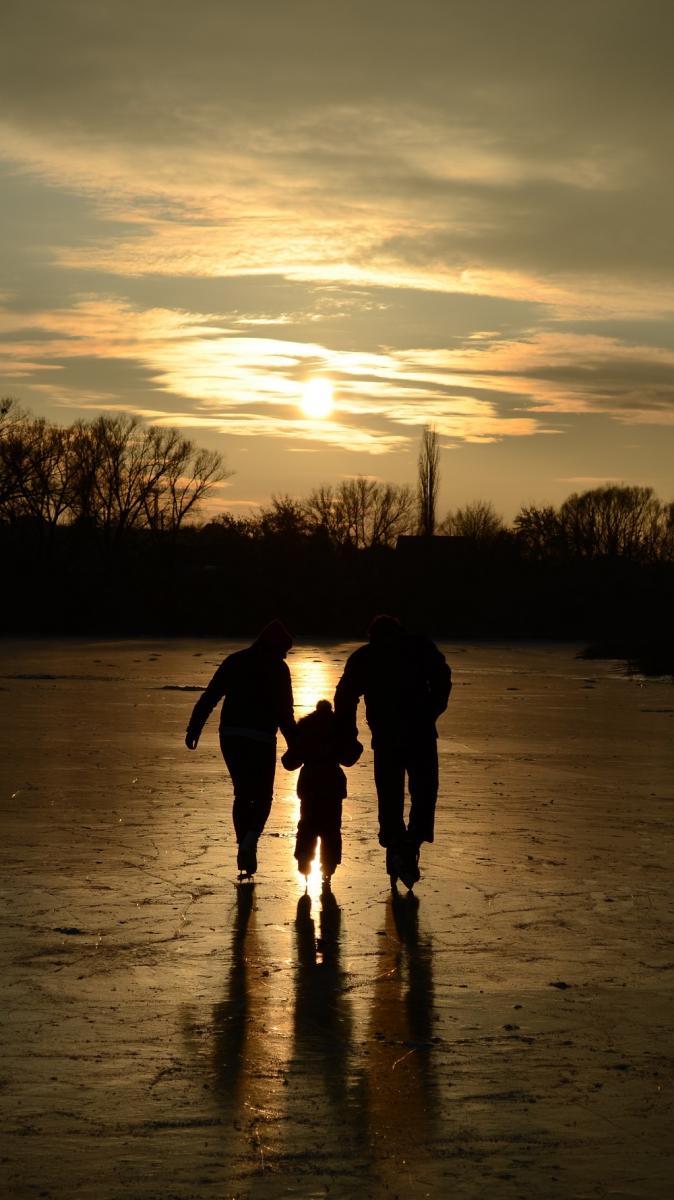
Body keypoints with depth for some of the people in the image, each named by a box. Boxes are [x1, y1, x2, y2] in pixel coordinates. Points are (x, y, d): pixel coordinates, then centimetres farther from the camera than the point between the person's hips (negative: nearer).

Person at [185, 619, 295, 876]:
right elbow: (284, 713, -6)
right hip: (261, 738, -4)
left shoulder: (235, 661, 12)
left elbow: (208, 698, 7)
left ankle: (245, 850, 8)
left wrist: (194, 728, 8)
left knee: (242, 795, 15)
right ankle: (250, 839, -16)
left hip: (231, 737, 4)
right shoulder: (277, 668, -1)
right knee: (262, 796, 9)